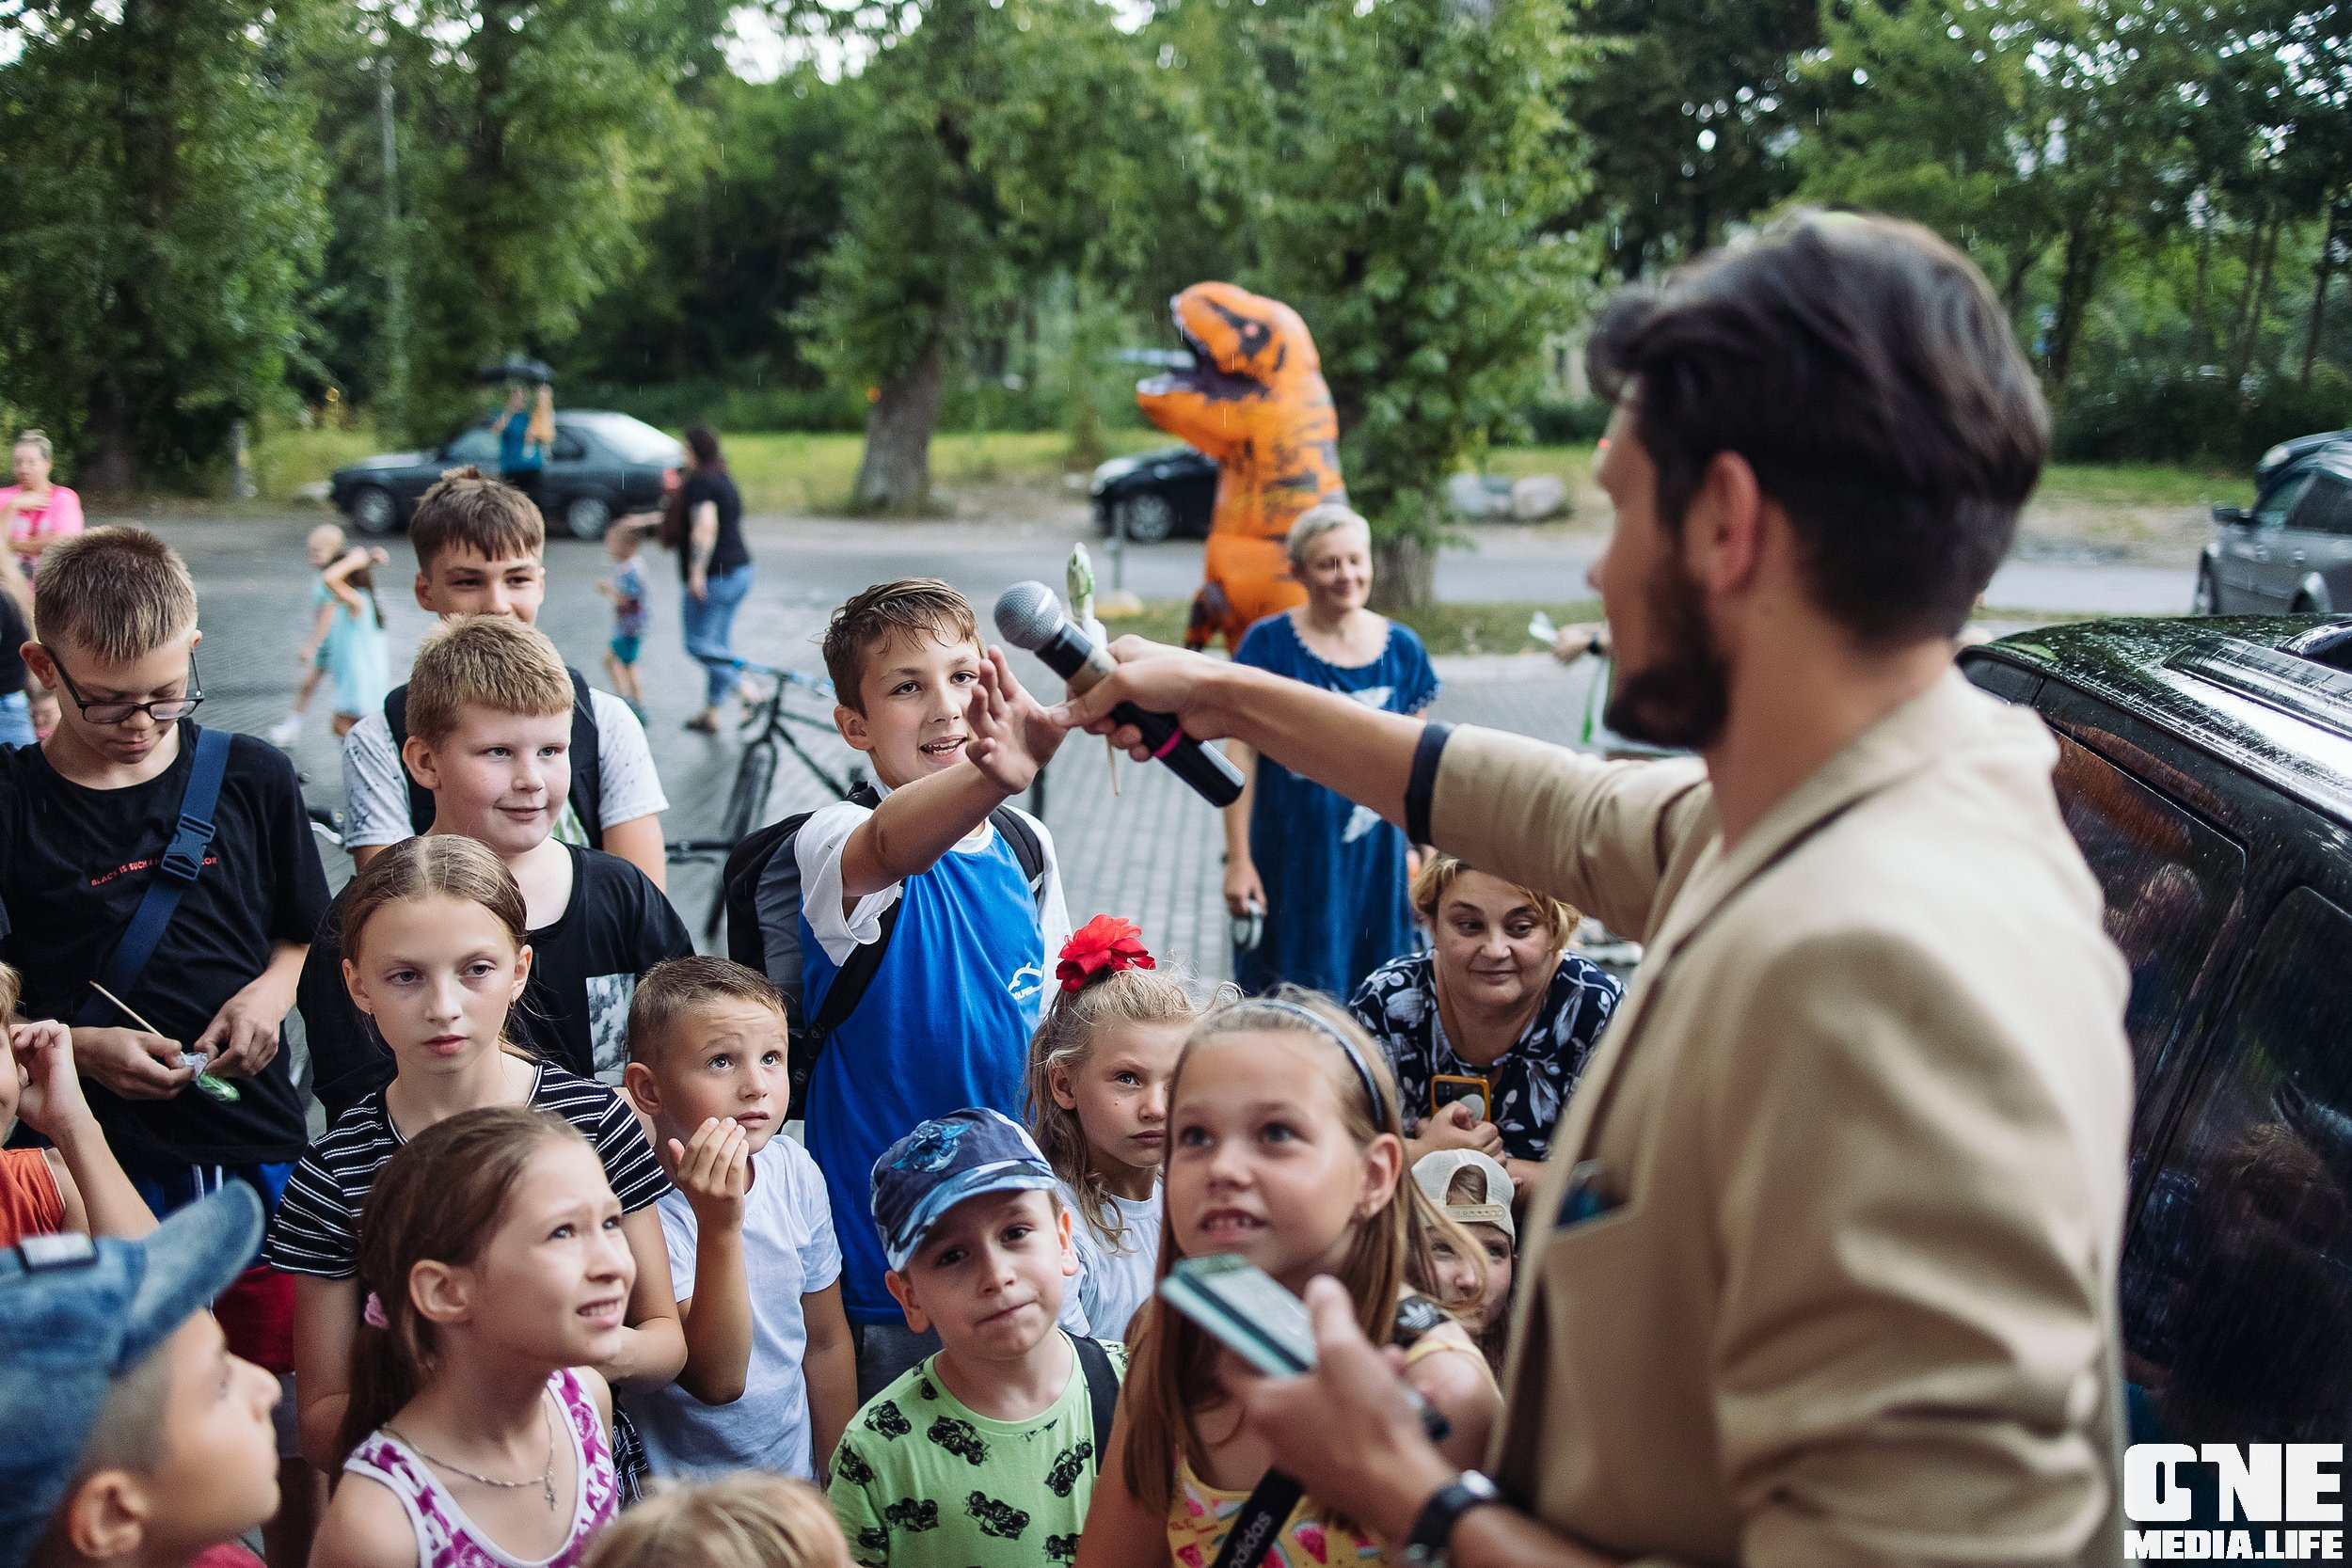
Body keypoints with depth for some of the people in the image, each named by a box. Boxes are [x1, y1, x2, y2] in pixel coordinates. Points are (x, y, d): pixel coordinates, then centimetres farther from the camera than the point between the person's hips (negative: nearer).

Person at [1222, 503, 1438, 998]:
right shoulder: (1268, 643, -5)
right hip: (1292, 861, -3)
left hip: (1376, 863, 3)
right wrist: (1238, 859, -8)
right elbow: (1241, 754, -5)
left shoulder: (1401, 649, 4)